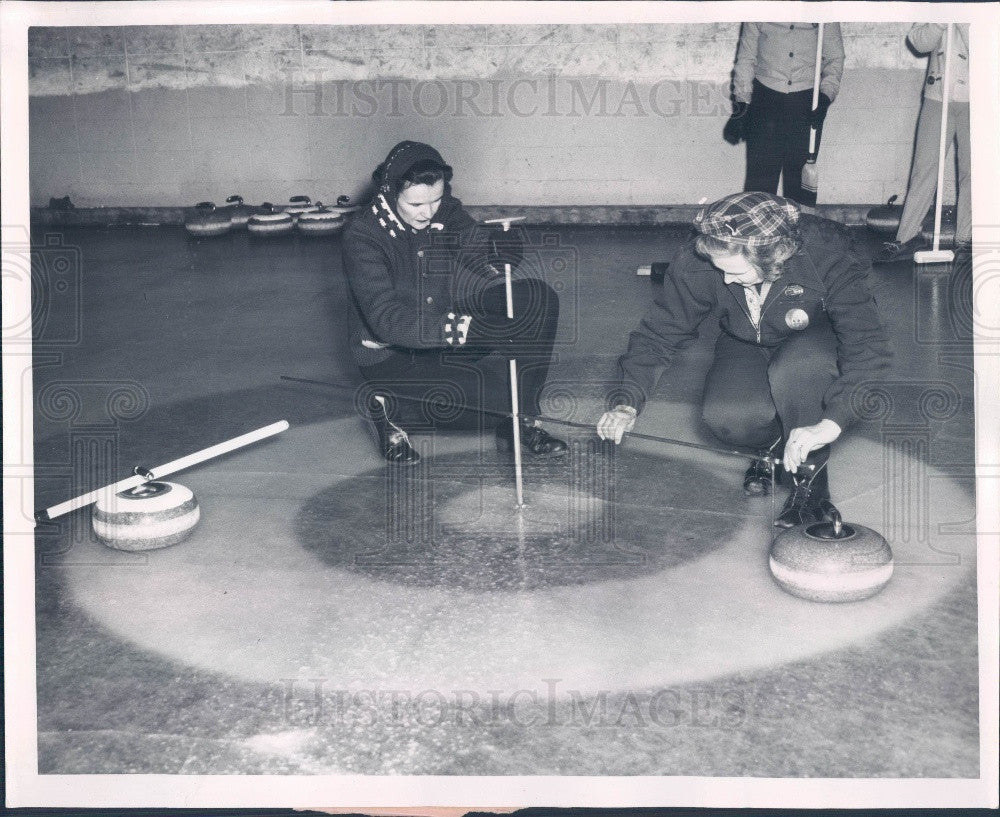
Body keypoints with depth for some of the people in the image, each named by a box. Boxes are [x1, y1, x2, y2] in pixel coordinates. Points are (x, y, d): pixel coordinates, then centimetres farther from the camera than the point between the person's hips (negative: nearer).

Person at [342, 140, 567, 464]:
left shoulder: (446, 212, -2)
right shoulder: (362, 236, -20)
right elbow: (385, 318, -31)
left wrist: (499, 250, -40)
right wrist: (456, 329, -44)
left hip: (449, 345, 6)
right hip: (391, 357, -6)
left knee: (540, 297, -12)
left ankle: (517, 424, -6)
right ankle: (390, 405, -5)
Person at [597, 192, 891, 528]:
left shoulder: (825, 252, -34)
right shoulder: (698, 262, -26)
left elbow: (868, 342, -39)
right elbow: (658, 333, -15)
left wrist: (831, 421, -51)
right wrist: (626, 402, -29)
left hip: (818, 346, -2)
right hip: (748, 351, 3)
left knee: (792, 369, -39)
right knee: (724, 415, -29)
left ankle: (811, 482, -18)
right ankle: (775, 443, 5)